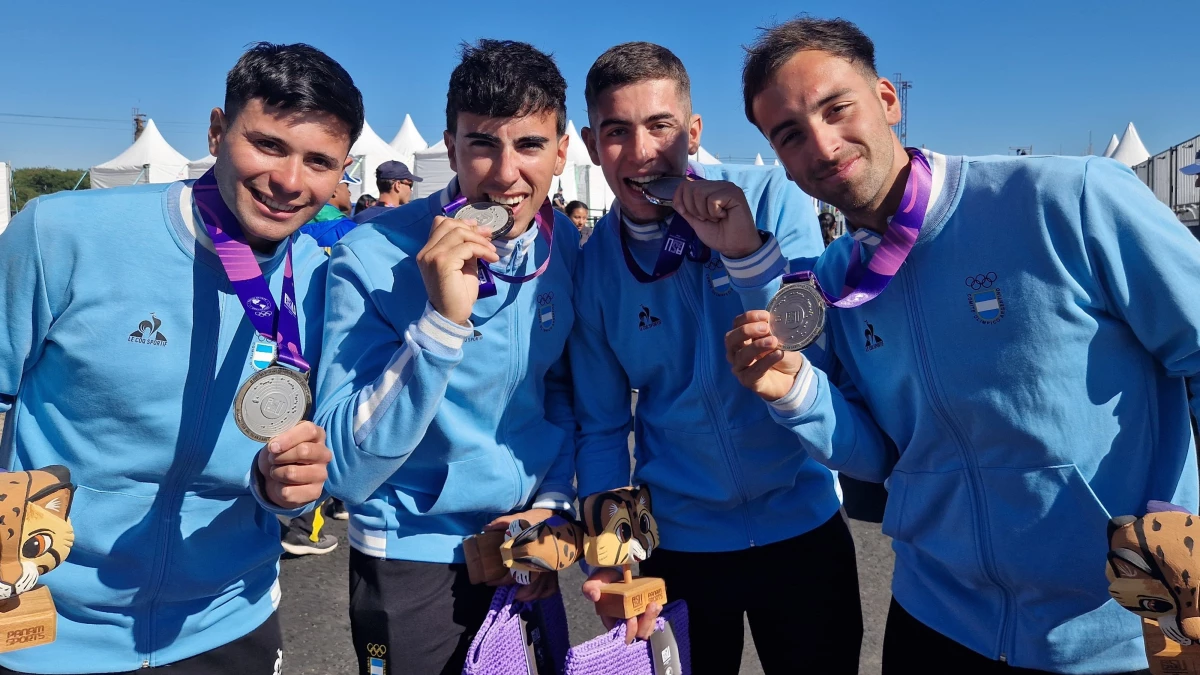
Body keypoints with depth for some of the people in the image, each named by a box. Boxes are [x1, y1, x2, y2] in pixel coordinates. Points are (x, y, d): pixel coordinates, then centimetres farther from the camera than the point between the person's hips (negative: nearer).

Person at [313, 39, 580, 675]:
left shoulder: (567, 245, -8)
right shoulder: (373, 256, -21)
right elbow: (344, 472, -26)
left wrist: (553, 500, -6)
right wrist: (443, 320, -36)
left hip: (530, 548, 4)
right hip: (413, 557, -4)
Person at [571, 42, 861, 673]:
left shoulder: (773, 197, -12)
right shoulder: (593, 262, -6)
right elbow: (602, 426, 0)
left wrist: (746, 251, -28)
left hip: (803, 524, 0)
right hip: (676, 542, 1)